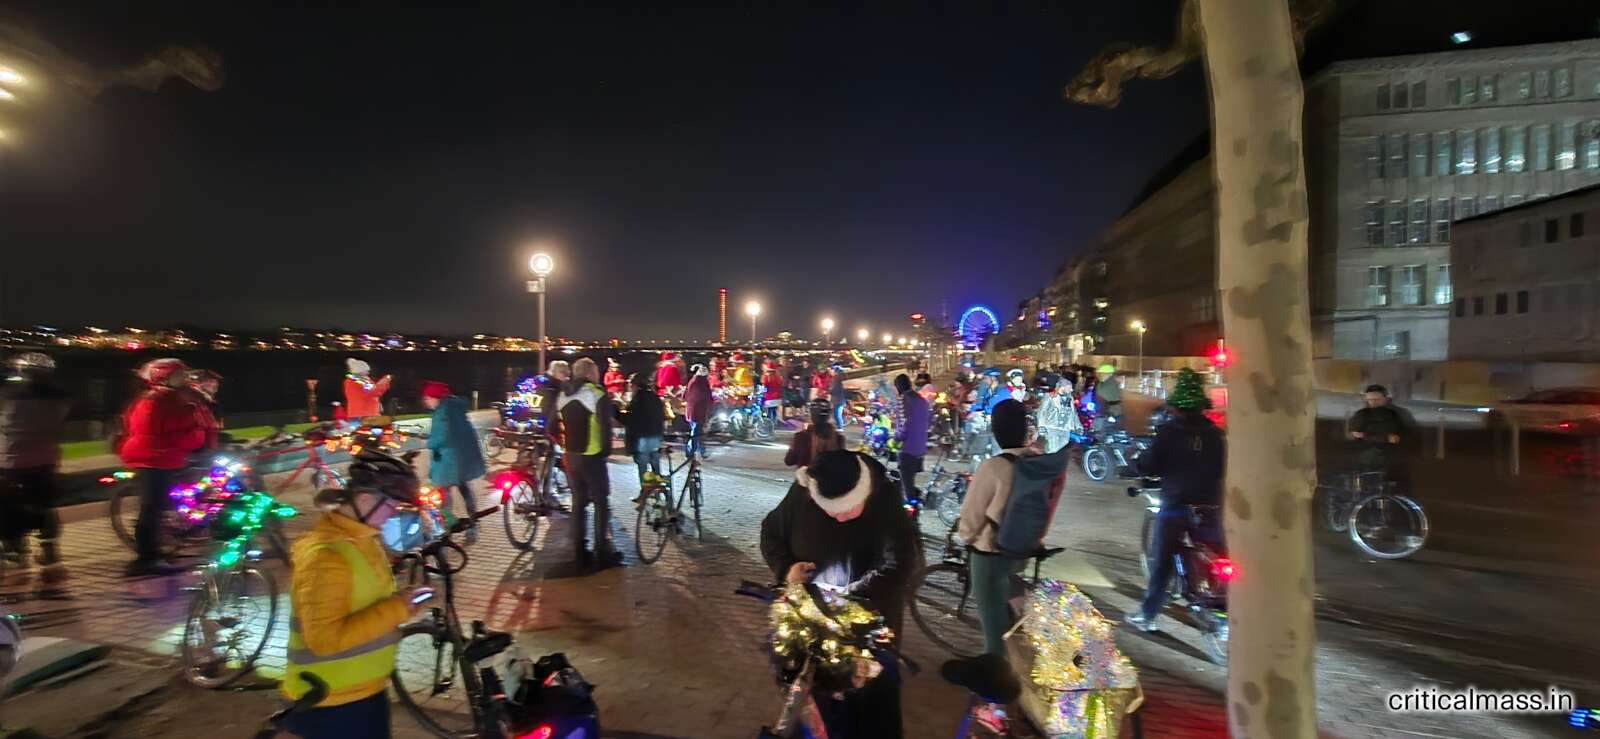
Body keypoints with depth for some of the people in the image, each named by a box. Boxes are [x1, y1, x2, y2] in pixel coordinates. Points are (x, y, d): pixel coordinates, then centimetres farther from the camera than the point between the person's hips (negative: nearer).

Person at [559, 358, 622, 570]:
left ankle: (580, 552, 17)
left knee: (578, 503, 13)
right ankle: (603, 552, 6)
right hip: (592, 457, -7)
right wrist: (606, 450, -8)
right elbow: (605, 425, -18)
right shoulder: (597, 394, -12)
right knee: (601, 503, 3)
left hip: (570, 457, 7)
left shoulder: (563, 395, 10)